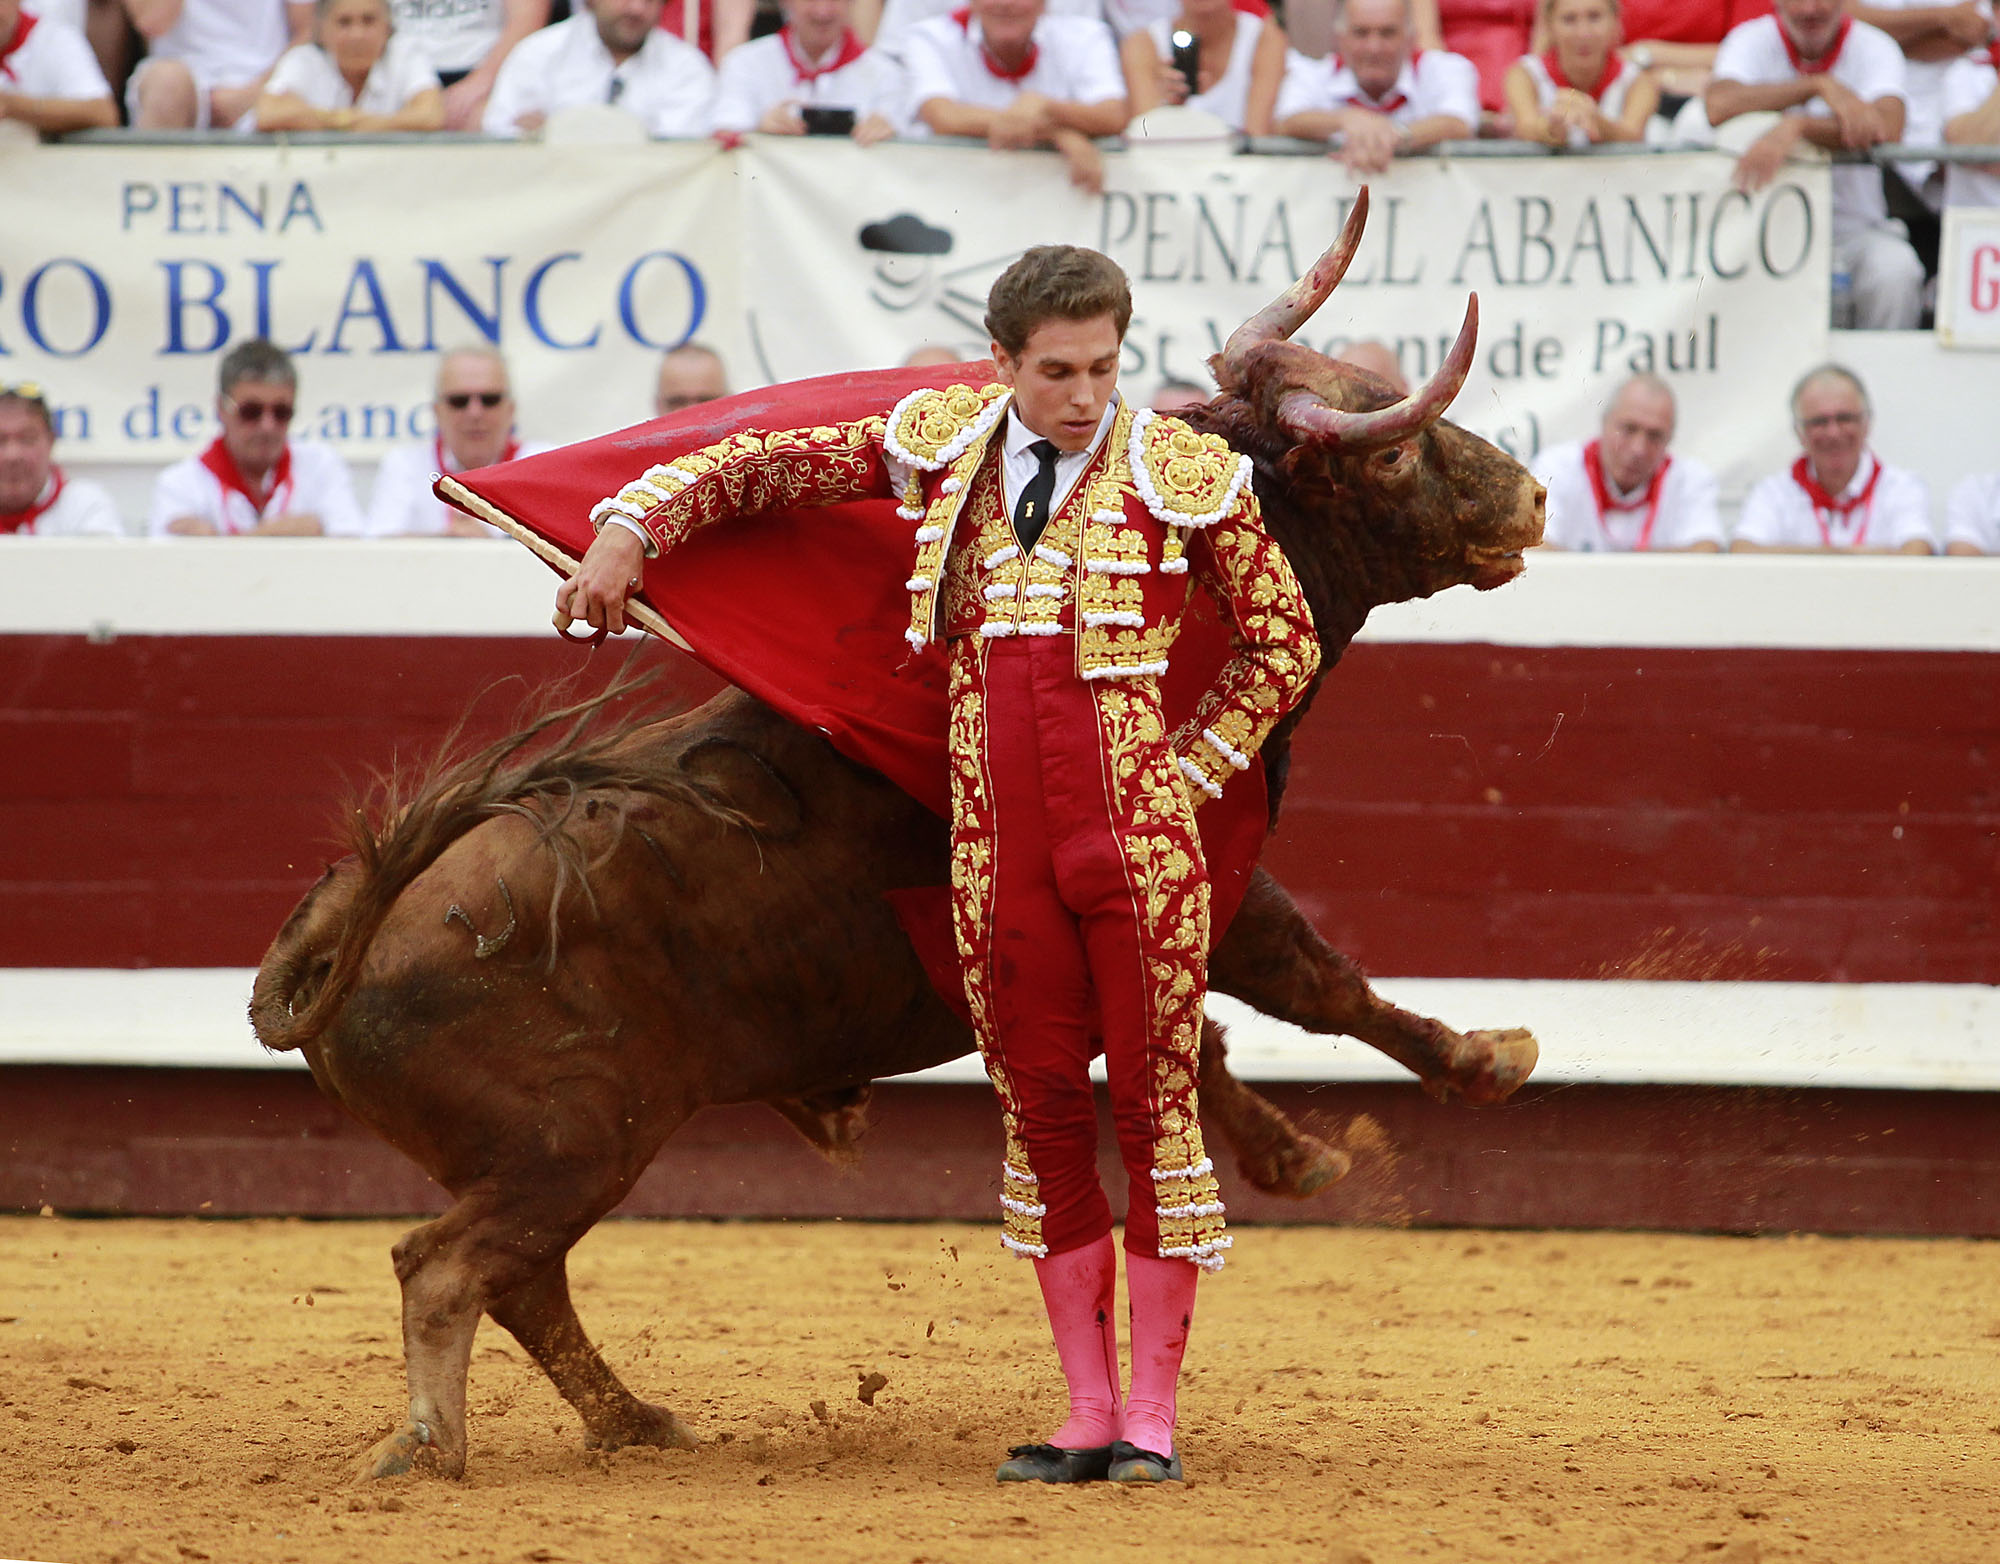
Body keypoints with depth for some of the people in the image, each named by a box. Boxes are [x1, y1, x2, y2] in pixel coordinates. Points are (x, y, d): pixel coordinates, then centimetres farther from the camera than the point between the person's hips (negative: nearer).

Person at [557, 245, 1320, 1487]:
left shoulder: (1180, 474, -1)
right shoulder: (943, 444, 7)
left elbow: (1284, 638, 8)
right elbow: (765, 466, 16)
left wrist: (1197, 771, 2)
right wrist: (633, 532, 5)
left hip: (1141, 844, -3)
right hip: (1002, 856, 3)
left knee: (1158, 1105, -2)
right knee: (1042, 1116, 6)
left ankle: (1155, 1418, 3)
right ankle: (1090, 1418, 12)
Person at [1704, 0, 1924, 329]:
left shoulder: (1876, 48, -2)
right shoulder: (1751, 41, 0)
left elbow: (1887, 131, -23)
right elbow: (1720, 107, -22)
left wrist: (1795, 127, -36)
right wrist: (1820, 86, -27)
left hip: (1853, 228, 0)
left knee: (1895, 271, -31)